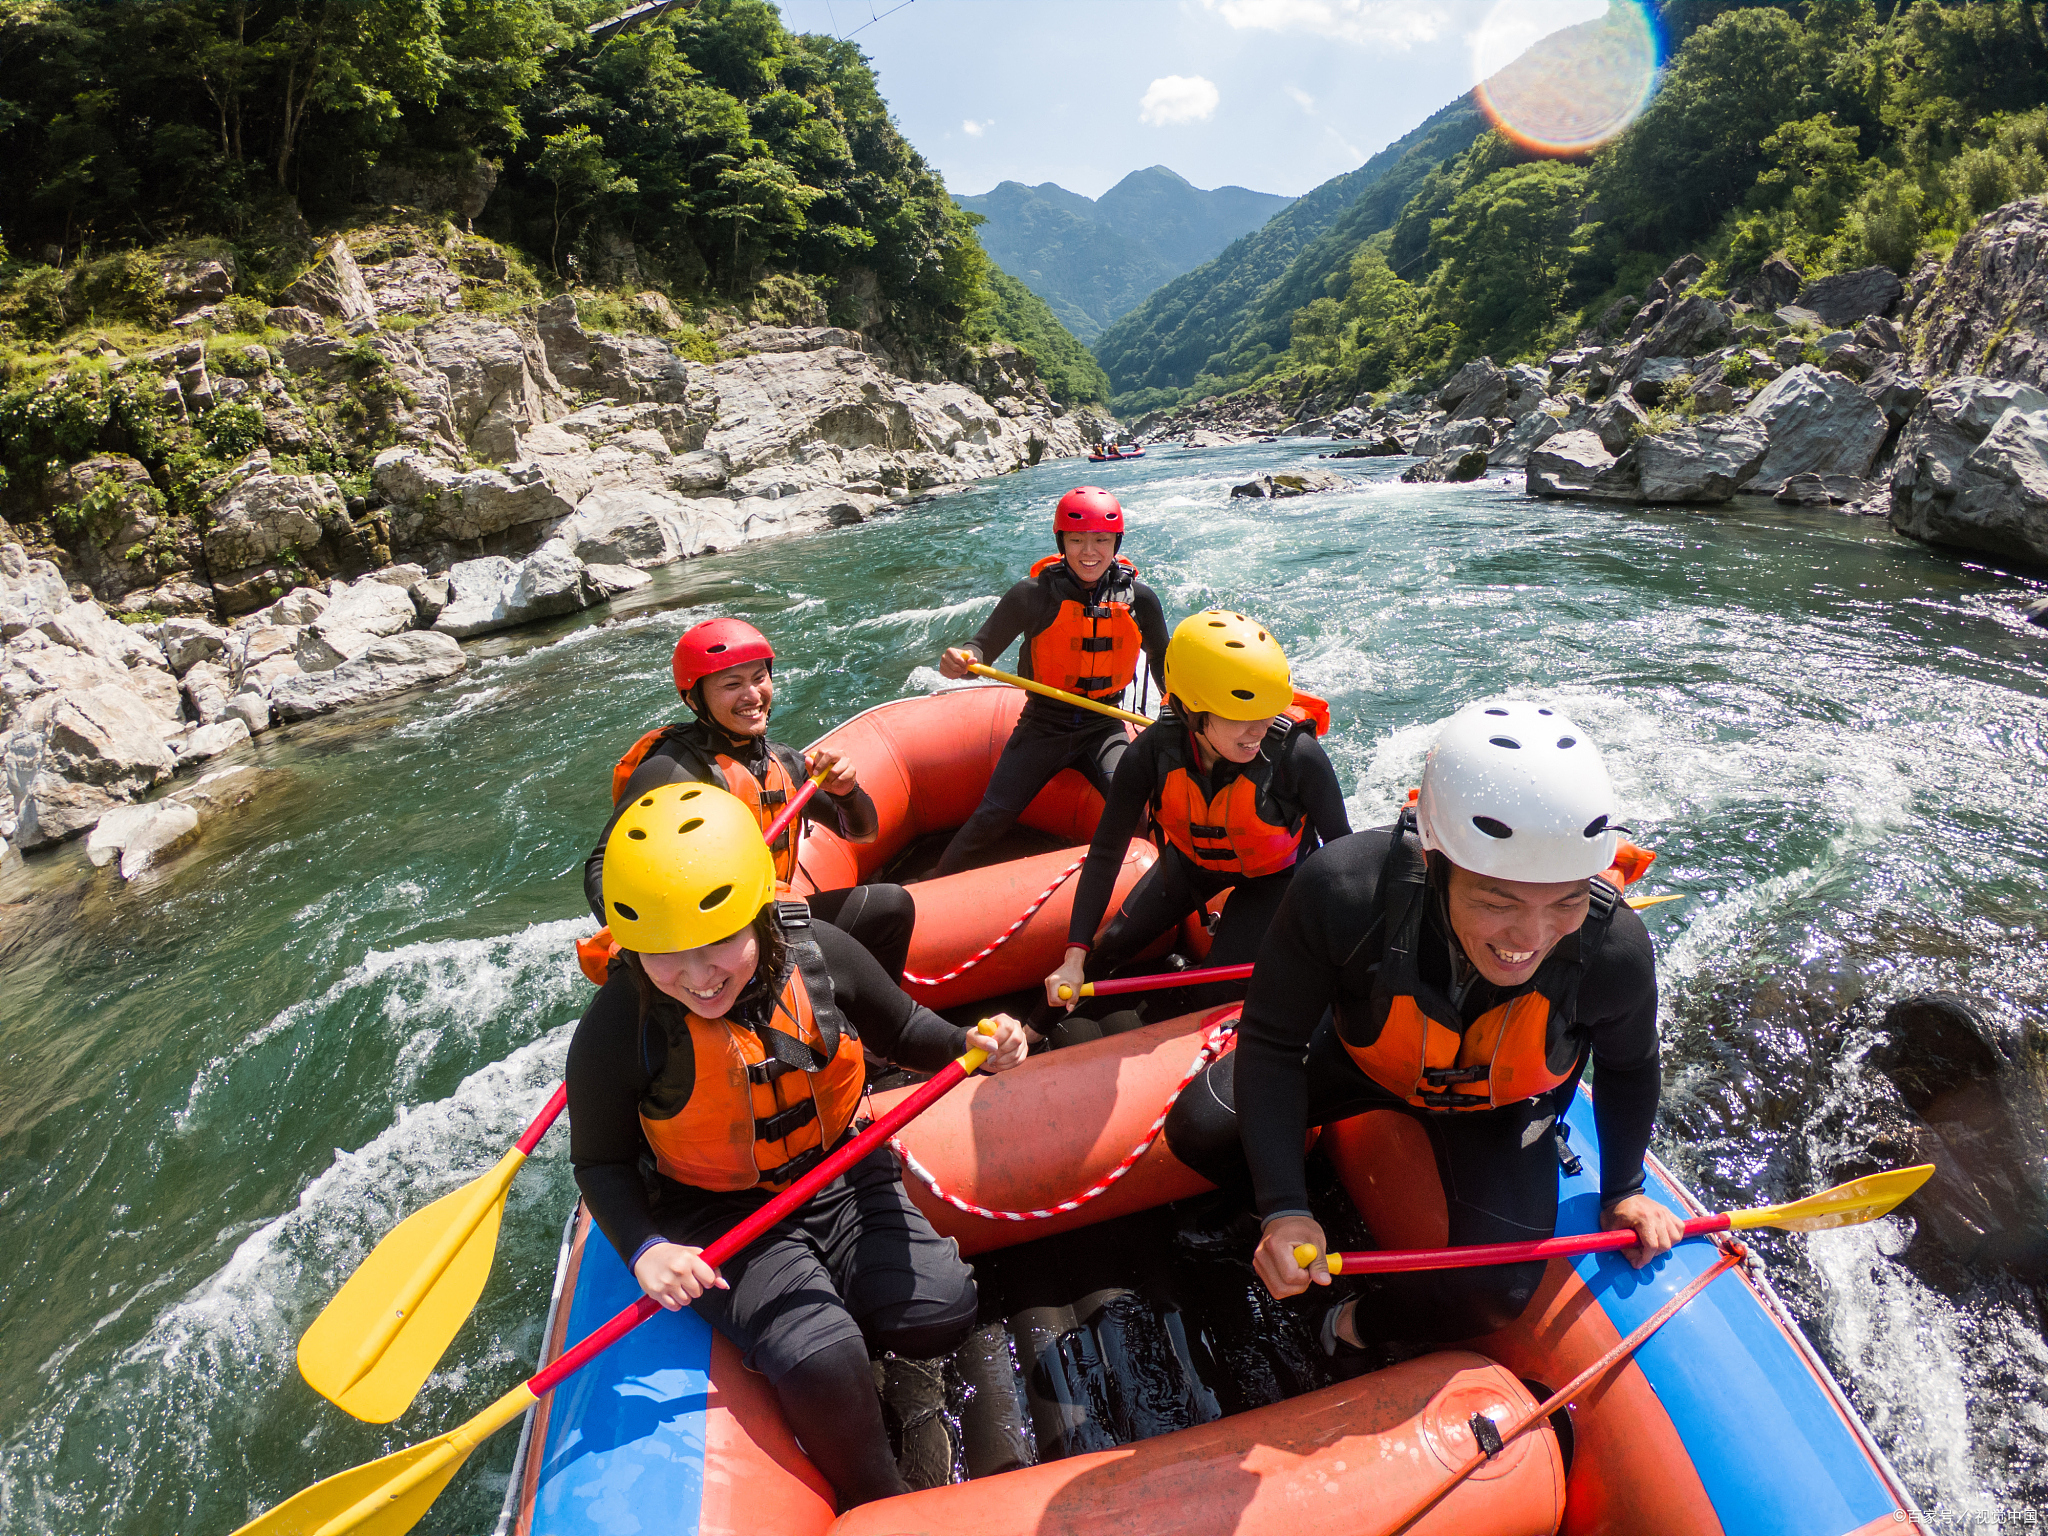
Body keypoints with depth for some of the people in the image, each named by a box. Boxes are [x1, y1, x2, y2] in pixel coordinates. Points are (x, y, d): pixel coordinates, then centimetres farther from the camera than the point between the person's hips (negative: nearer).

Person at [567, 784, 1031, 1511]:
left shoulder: (816, 953, -18)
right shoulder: (616, 1030, -22)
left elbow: (901, 1031, -1)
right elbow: (600, 1162, -7)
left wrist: (972, 1045, -21)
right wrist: (644, 1249, -23)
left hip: (839, 1178, 3)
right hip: (715, 1216, -2)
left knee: (940, 1315, -10)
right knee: (821, 1360, -21)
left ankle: (838, 1303, 22)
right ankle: (882, 1509, 10)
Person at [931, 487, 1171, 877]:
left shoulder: (1138, 598, -4)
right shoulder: (1035, 594, -13)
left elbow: (1163, 665, 12)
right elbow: (984, 645, -11)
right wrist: (961, 659, -32)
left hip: (1104, 727, 2)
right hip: (1042, 727, -1)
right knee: (991, 818, -8)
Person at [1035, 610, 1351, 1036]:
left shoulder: (1297, 755, -38)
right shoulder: (1154, 750, -32)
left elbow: (1341, 845, -20)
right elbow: (1106, 852, -24)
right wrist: (1075, 957, -26)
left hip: (1272, 874, -2)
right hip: (1191, 858, 2)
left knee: (1215, 990, -11)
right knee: (1113, 945, 9)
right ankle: (1029, 1032, 33)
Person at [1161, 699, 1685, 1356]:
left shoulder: (1616, 951, -34)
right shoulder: (1343, 889, -42)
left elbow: (1628, 1066, -7)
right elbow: (1270, 1041, -27)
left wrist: (1622, 1189, 5)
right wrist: (1283, 1206, -32)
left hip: (1497, 1105, 1)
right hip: (1358, 1054, 0)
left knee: (1498, 1291, -16)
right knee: (1199, 1131, -10)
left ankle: (1365, 1323, 17)